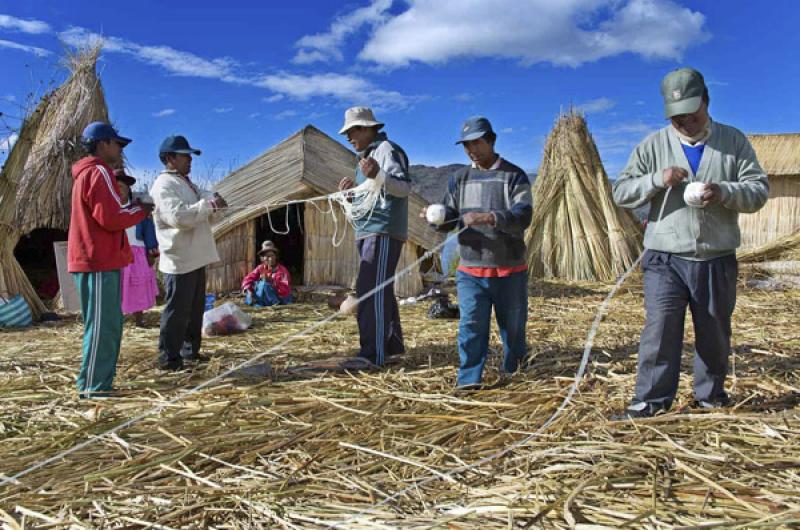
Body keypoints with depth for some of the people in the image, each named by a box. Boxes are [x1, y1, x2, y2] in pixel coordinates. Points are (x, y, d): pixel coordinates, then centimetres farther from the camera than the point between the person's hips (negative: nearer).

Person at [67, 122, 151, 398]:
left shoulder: (86, 173, 21)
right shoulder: (99, 172, -11)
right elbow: (112, 218, -18)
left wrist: (129, 207, 11)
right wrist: (141, 210, -2)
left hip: (92, 260, 10)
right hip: (100, 261, -10)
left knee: (108, 324, 13)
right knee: (102, 326, -7)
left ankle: (98, 382, 17)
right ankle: (93, 386, -4)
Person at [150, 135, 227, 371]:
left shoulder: (186, 182, 18)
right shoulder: (164, 184, -13)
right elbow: (178, 216, -26)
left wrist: (213, 199, -3)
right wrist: (208, 205, -24)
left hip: (195, 258, 10)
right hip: (179, 260, -10)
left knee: (195, 309, 17)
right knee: (177, 311, -4)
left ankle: (190, 350, 28)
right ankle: (169, 358, 5)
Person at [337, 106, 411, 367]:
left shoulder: (386, 149, -7)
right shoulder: (366, 155, 23)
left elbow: (405, 188, -20)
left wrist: (378, 175, -37)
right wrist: (354, 188, 9)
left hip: (383, 231, -10)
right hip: (368, 232, 11)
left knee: (370, 290, -16)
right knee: (381, 291, 14)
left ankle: (372, 354, -16)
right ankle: (393, 346, 23)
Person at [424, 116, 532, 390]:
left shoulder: (514, 176, -1)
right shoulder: (459, 178, 10)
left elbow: (523, 216, -15)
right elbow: (449, 219, 8)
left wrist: (488, 218, -32)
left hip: (509, 270, -1)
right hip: (470, 270, 2)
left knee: (512, 324, 12)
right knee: (471, 324, -9)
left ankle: (512, 370, 34)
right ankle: (468, 378, -5)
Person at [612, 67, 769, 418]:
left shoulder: (734, 142, 7)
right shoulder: (653, 146, 4)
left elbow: (759, 190, 2)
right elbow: (621, 193, -1)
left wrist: (724, 192, -18)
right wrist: (657, 179, -19)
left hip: (717, 261, 2)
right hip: (666, 259, -2)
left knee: (715, 333, 13)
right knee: (660, 328, -8)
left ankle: (711, 394, 31)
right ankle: (650, 398, 2)